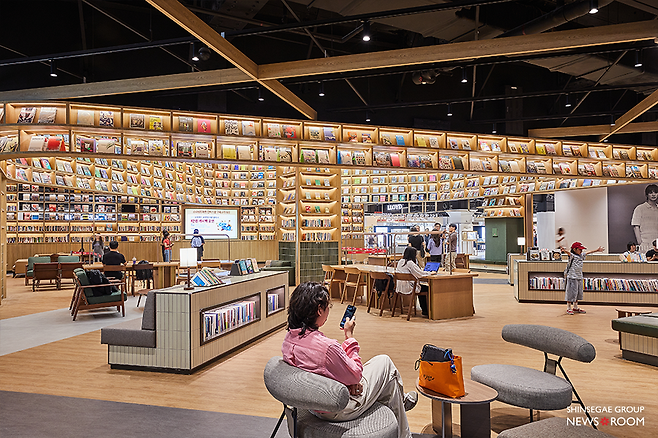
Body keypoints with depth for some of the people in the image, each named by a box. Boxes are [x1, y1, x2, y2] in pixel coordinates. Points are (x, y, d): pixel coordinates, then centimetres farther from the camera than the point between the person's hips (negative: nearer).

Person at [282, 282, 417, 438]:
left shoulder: (289, 339, -9)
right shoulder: (326, 346, -35)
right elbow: (355, 375, -18)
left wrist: (350, 380, -3)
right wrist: (349, 335, -13)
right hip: (340, 411, -7)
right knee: (384, 361, 11)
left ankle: (401, 400, 47)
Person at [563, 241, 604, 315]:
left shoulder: (581, 255, 10)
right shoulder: (572, 256, -12)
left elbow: (588, 252, 22)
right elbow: (569, 253, -31)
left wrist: (597, 250, 29)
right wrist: (564, 251, -53)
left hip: (579, 277, 8)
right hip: (572, 277, -8)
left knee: (579, 293, 14)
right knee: (571, 292, -4)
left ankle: (575, 308, 25)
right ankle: (568, 308, 5)